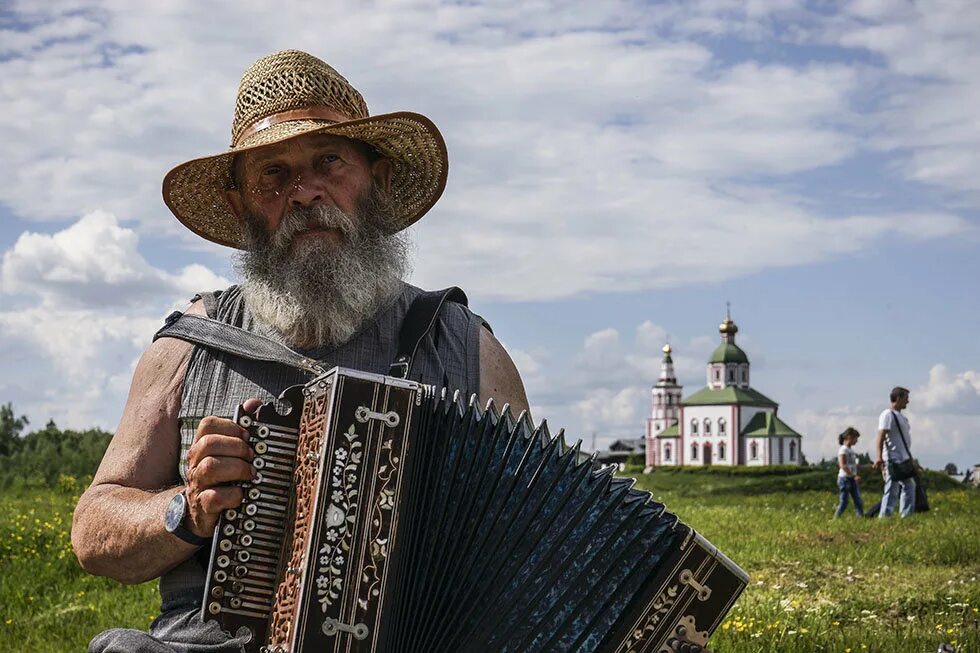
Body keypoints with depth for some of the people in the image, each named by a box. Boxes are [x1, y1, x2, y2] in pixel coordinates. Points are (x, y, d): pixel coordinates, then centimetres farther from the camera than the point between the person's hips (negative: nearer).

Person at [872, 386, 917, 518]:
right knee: (892, 490, -10)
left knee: (909, 487, 12)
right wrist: (879, 457, -33)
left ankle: (906, 516, 16)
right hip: (893, 460, -10)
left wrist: (911, 459, 27)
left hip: (904, 460, 10)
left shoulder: (900, 416, 20)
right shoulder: (888, 415, -11)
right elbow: (881, 437, -22)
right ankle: (884, 516, -8)